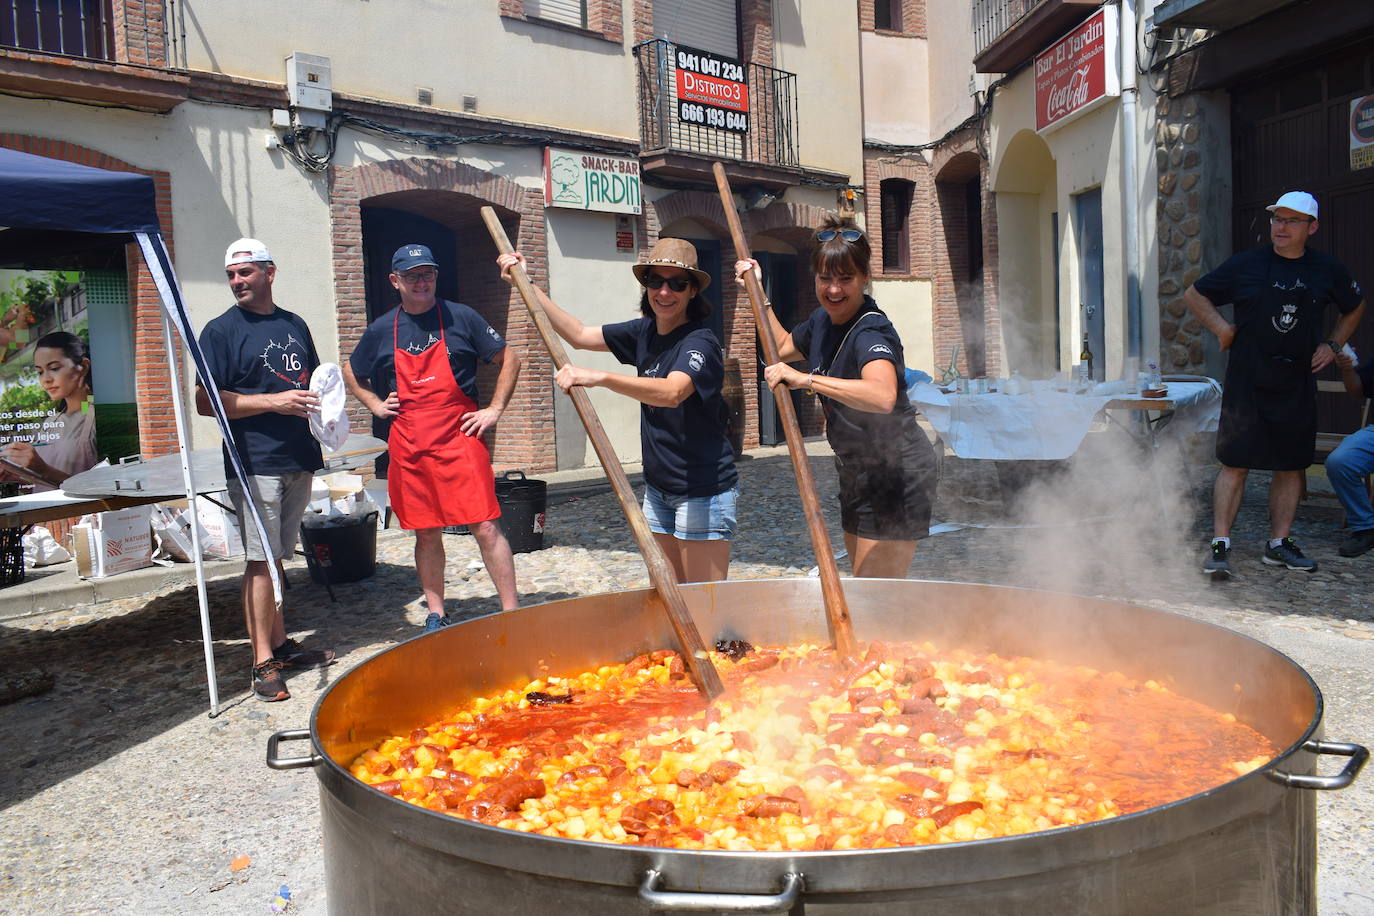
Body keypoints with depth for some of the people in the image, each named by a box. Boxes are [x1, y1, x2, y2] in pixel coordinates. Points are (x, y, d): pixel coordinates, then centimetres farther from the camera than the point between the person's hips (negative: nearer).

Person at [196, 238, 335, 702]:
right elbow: (206, 402, -11)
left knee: (274, 557, 15)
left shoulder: (294, 325, 15)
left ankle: (281, 644, 23)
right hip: (255, 463, -6)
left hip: (298, 459, 6)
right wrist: (274, 402, -18)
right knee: (260, 560, -5)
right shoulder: (221, 331, -3)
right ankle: (263, 663, 1)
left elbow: (313, 380, 28)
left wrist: (322, 402, 5)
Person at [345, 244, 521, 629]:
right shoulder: (381, 330, 8)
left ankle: (512, 611, 0)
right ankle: (436, 615, 22)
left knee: (486, 527, -7)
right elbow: (352, 373, 25)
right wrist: (376, 406, 10)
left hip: (460, 439, -3)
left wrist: (495, 409, -1)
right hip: (409, 447, 3)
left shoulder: (461, 317, 1)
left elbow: (509, 359, 6)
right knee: (426, 533, 10)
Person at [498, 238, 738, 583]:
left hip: (703, 492, -8)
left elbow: (672, 392, -37)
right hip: (658, 487, 8)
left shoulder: (700, 342, -17)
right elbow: (579, 335, 14)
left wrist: (599, 377, -48)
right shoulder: (645, 332, 6)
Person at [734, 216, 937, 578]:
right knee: (863, 582, 19)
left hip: (896, 474, -9)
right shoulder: (823, 320, 4)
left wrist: (807, 379, -44)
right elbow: (783, 348, 27)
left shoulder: (871, 333, -24)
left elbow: (883, 396, -45)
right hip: (857, 473, 10)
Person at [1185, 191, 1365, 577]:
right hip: (1247, 382, -3)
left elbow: (1355, 308, 24)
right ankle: (1219, 546, -4)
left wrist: (1332, 345, 10)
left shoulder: (1328, 270, 6)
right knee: (1235, 464, -7)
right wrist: (1222, 328, -4)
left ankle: (1279, 544, 19)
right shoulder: (1245, 265, -1)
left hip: (1298, 385, 4)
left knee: (1291, 466, 8)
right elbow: (1194, 294, 8)